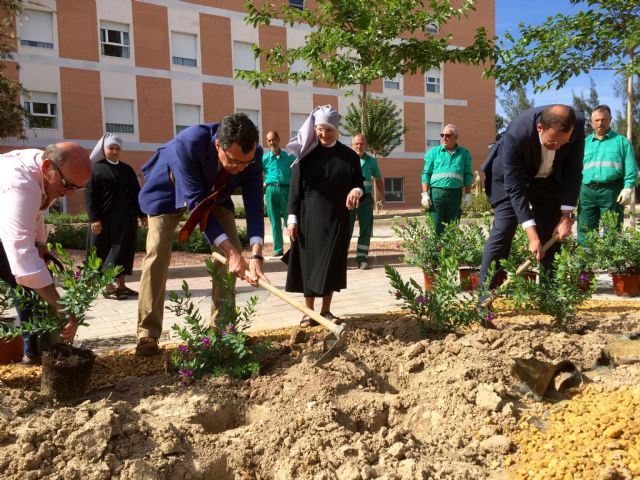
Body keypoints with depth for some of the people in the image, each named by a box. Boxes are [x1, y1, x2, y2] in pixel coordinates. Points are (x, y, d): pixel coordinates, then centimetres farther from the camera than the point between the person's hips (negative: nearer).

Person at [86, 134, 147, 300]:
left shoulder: (127, 169, 15)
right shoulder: (95, 169, 1)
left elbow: (136, 192, 16)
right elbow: (89, 196, -5)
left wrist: (142, 214, 10)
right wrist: (94, 219, -15)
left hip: (126, 218, 5)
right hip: (105, 219, -5)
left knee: (124, 250, 6)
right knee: (108, 252, -2)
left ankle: (121, 285, 13)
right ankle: (108, 287, 3)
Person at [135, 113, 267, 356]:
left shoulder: (252, 155, -29)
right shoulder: (188, 143, -41)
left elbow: (254, 203, -27)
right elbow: (195, 201, -37)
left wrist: (256, 255, -40)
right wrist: (229, 250, -41)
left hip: (214, 192, 4)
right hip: (169, 189, -3)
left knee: (233, 249, -8)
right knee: (157, 253, -14)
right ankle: (148, 334, -5)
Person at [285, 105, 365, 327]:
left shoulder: (349, 156, 4)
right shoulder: (305, 154, 0)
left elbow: (359, 183, 8)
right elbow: (295, 188, -1)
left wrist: (356, 191, -16)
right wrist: (292, 218, -7)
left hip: (337, 219, 2)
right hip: (309, 218, -1)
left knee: (332, 264, 5)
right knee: (309, 262, 1)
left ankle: (326, 310, 18)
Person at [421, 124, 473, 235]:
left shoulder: (464, 153, 11)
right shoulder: (434, 152, 7)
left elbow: (468, 175, 12)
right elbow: (426, 174, 5)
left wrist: (468, 194, 5)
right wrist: (425, 194, -4)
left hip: (455, 194, 2)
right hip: (436, 192, -1)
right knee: (436, 228, -3)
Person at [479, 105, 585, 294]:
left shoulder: (577, 126, -26)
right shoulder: (516, 134, -38)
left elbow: (573, 171, -14)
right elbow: (514, 187, -34)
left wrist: (566, 215, -18)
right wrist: (532, 235, -35)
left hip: (549, 179, 4)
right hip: (511, 176, -4)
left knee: (552, 234, 0)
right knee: (503, 229, -16)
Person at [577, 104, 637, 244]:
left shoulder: (621, 141, 8)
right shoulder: (584, 143, 16)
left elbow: (631, 169, 2)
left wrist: (627, 188, -9)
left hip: (611, 191, -2)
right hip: (587, 191, 3)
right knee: (585, 232, 2)